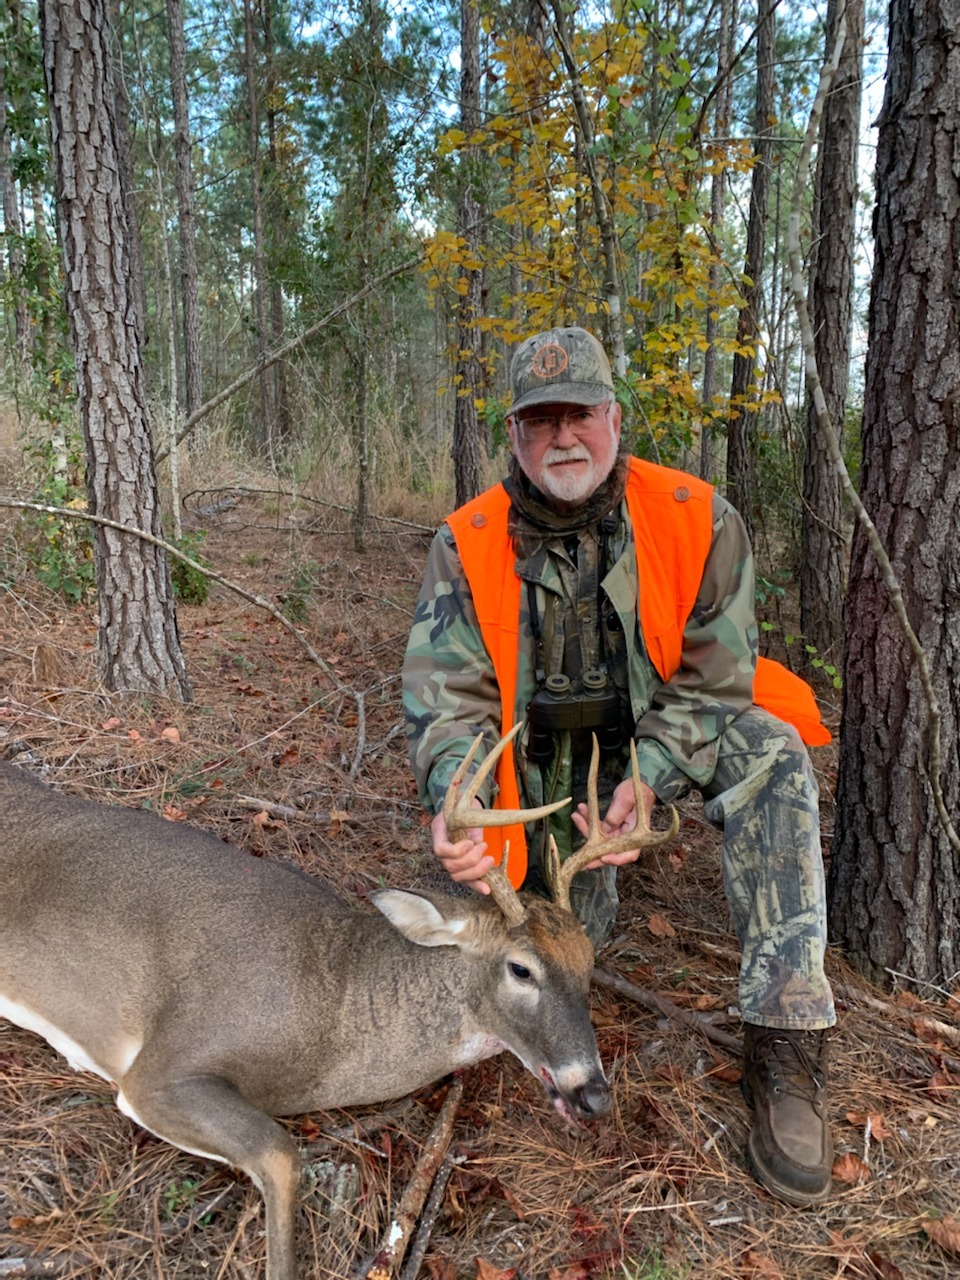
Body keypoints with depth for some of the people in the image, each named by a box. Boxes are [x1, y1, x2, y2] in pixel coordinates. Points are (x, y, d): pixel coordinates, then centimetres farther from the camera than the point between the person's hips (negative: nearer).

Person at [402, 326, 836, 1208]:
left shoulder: (697, 520, -17)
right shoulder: (469, 544, -15)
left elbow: (713, 678, -16)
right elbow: (446, 690, -20)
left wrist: (648, 781, -31)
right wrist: (455, 800, -40)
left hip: (666, 732, -1)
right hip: (547, 759, 1)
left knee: (769, 754, -32)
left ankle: (784, 1039, -28)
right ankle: (579, 860, 41)